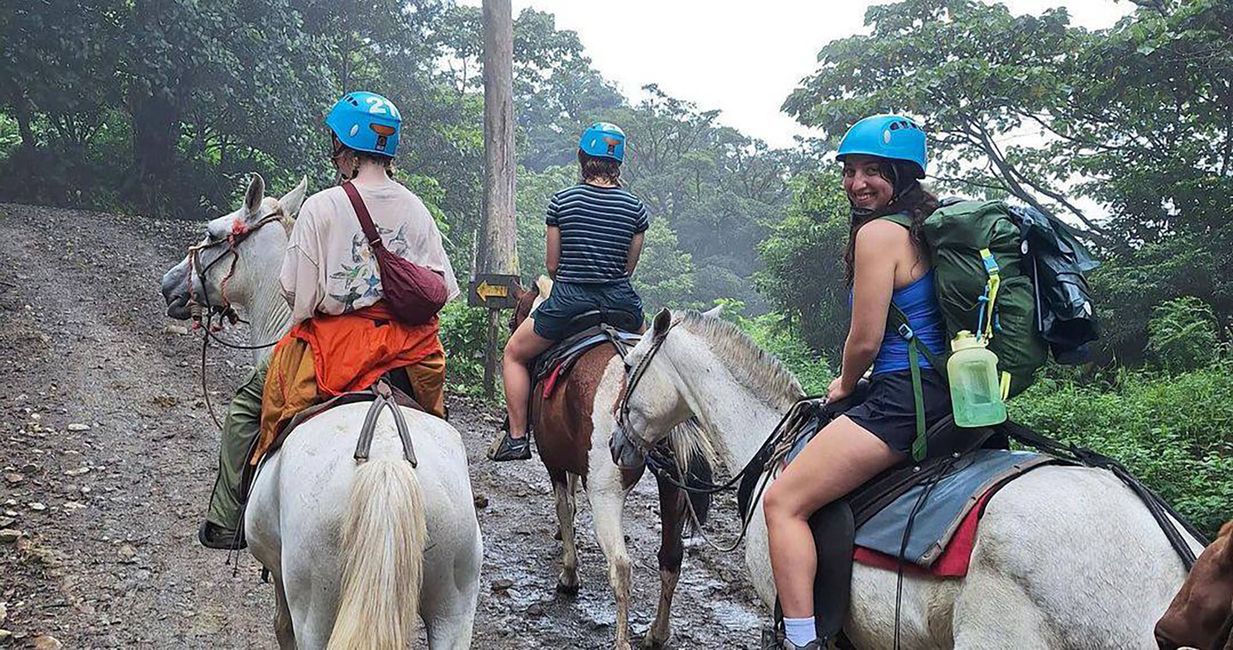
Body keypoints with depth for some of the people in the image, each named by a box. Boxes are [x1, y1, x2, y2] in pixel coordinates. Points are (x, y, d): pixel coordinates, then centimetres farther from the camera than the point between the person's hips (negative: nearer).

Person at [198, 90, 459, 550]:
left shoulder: (322, 207, -12)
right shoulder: (416, 209, 1)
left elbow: (295, 291, -12)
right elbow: (442, 288, 3)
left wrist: (307, 307, 11)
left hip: (333, 342, -4)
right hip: (409, 348, 4)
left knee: (248, 404, 15)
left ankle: (229, 520, 13)